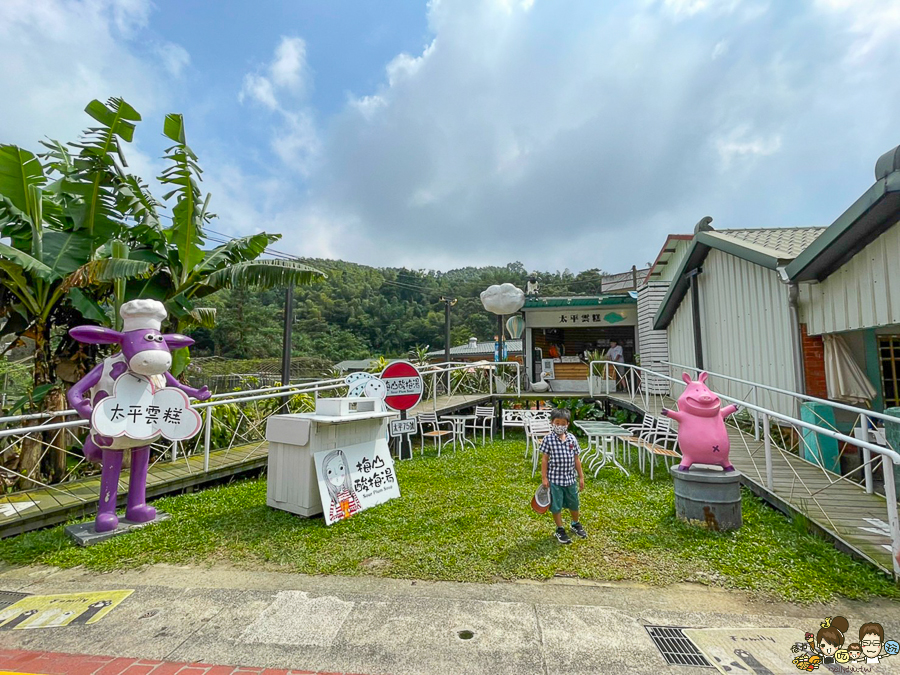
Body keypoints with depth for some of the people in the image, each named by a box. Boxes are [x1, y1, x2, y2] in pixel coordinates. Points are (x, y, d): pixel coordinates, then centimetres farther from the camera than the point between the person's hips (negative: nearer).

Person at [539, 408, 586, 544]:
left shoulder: (572, 439, -2)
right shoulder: (548, 439, -12)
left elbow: (577, 459, 5)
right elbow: (544, 459, -8)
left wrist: (581, 477, 7)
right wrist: (544, 477, -8)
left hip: (571, 478, 4)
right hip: (554, 479, -3)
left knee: (574, 504, 20)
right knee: (556, 506, 8)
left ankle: (576, 524, 46)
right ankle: (560, 530, 28)